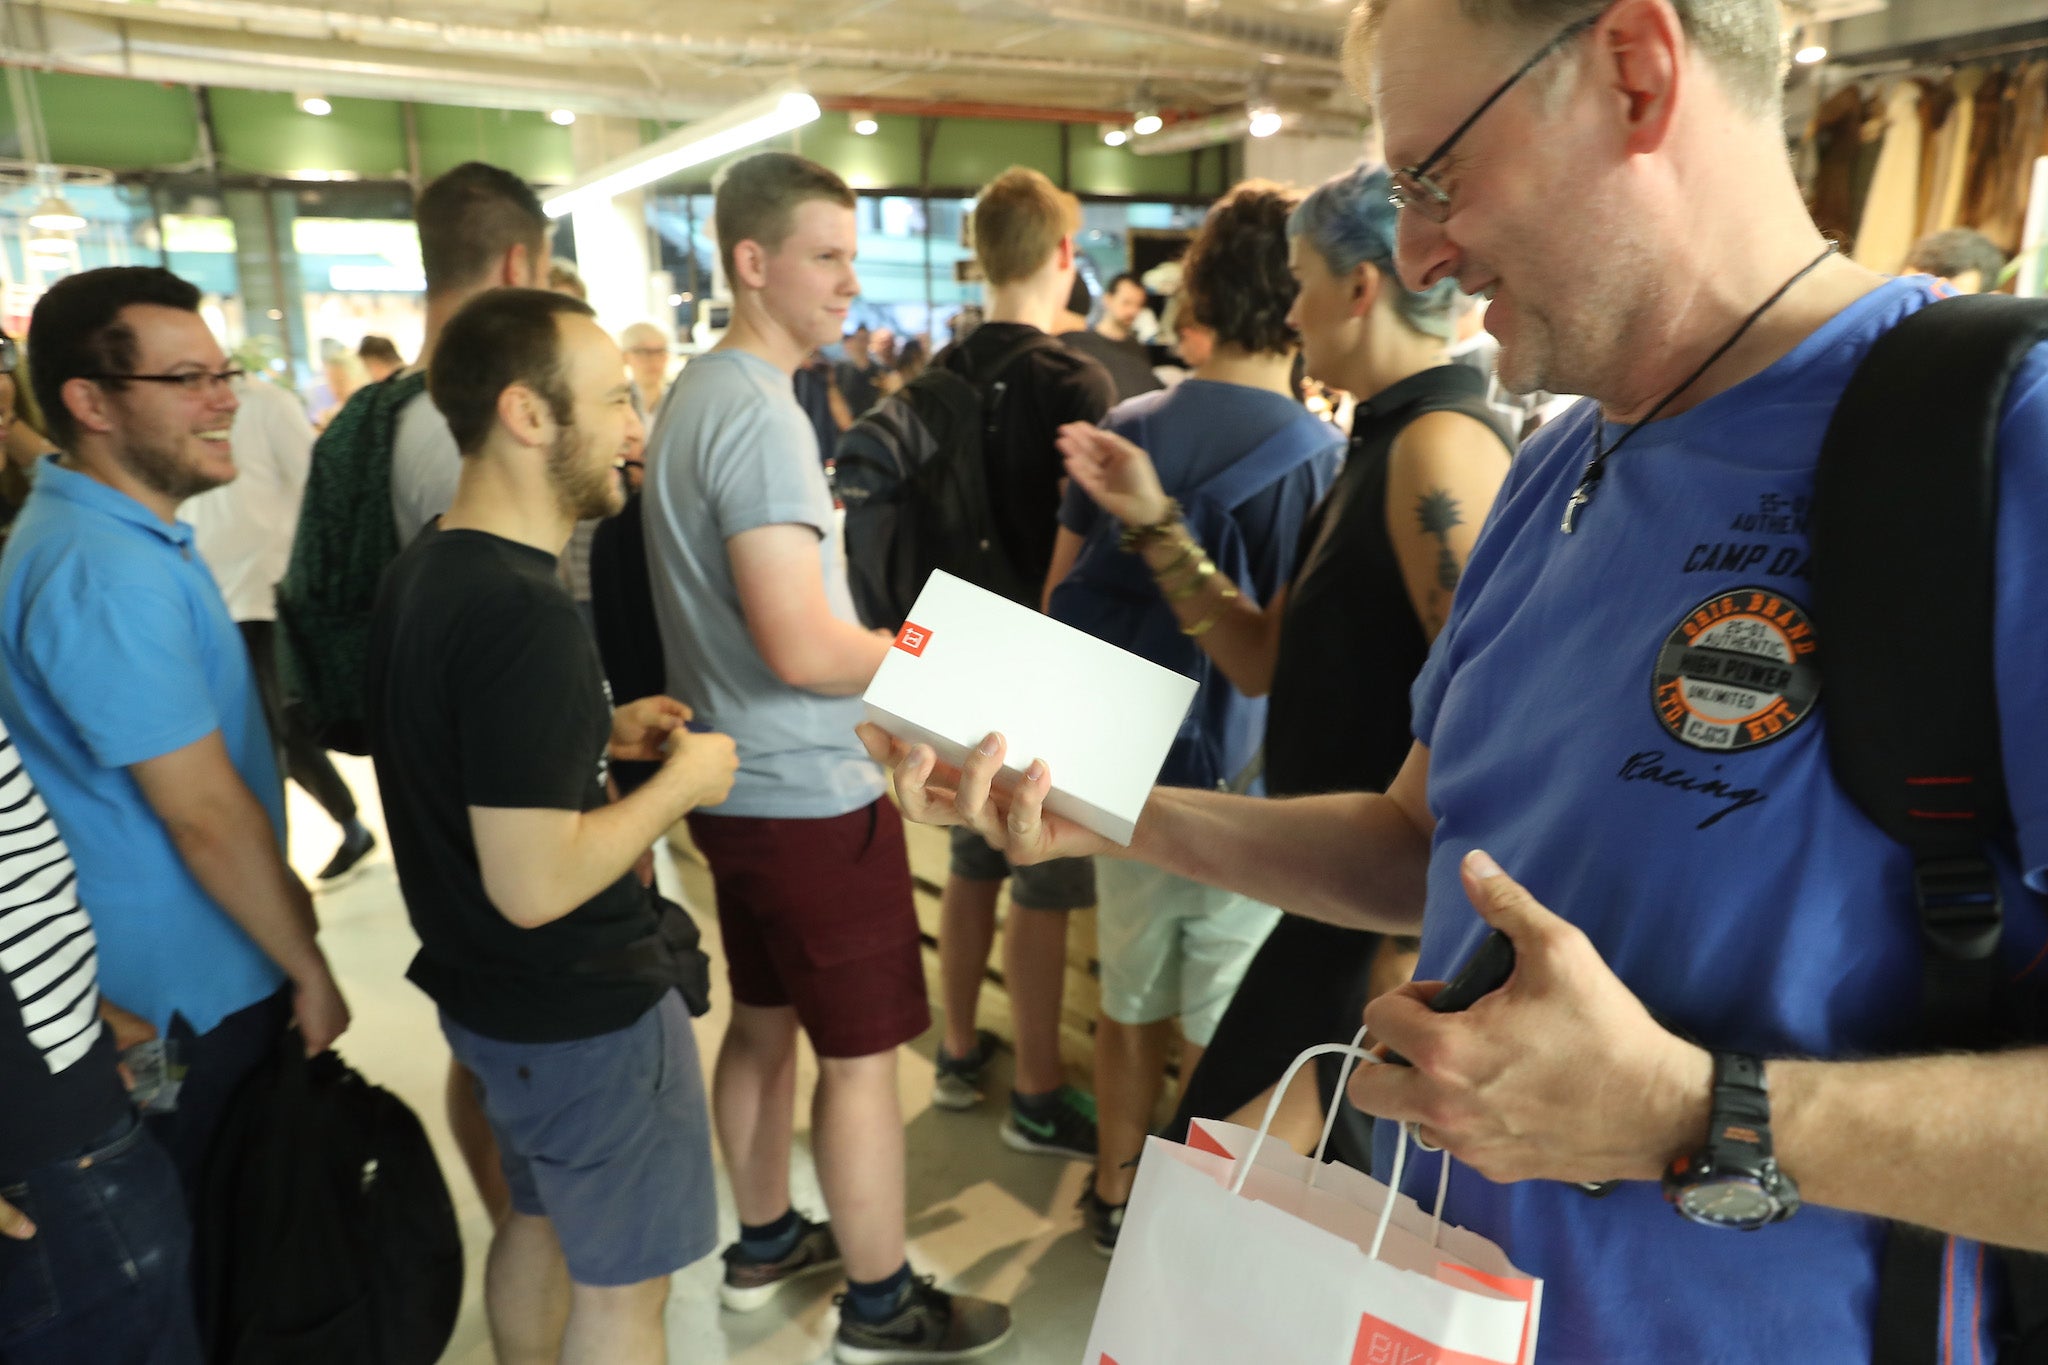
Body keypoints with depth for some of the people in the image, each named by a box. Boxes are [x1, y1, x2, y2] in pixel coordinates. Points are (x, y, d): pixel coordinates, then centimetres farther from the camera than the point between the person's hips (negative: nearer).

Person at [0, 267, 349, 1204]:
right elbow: (206, 815, -24)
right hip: (188, 995, -9)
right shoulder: (108, 576, -26)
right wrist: (310, 972, -14)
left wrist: (278, 889, 19)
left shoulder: (123, 534, 7)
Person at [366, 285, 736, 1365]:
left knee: (539, 1220, 28)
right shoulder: (520, 612, -29)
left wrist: (603, 730, 5)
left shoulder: (425, 569, 2)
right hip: (580, 1012, -9)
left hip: (486, 987, 9)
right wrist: (680, 783, -18)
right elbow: (533, 884, -31)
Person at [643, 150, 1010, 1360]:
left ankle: (765, 1244, 40)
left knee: (764, 1020, 21)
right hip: (811, 796, -10)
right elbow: (804, 650, -27)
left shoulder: (700, 392, 10)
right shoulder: (759, 411, -20)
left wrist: (885, 651, 16)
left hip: (740, 785, 10)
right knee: (863, 1054, 5)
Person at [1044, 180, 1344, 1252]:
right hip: (1248, 785, -4)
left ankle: (1116, 1190, 40)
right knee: (1225, 1031, 13)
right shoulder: (1322, 457, -16)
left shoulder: (1123, 429, -2)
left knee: (1131, 1000, 21)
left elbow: (1061, 596, 4)